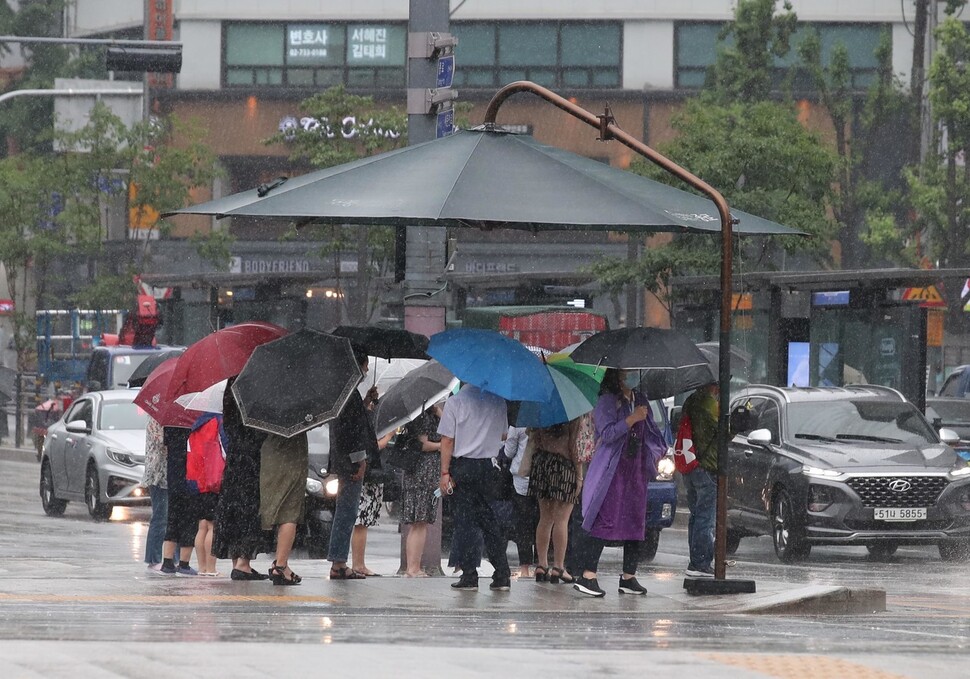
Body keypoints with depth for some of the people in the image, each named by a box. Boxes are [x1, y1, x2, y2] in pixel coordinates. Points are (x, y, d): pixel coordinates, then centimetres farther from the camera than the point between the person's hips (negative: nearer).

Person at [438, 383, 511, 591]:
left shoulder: (454, 402, -8)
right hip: (489, 466, 3)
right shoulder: (498, 401, 2)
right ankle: (502, 576, 6)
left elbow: (447, 440, -9)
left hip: (463, 466, -3)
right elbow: (503, 435, 13)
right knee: (491, 521, 9)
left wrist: (445, 473, -5)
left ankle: (469, 575, -1)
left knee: (464, 521, 2)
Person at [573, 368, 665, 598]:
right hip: (611, 472, -7)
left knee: (635, 523, 3)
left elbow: (652, 431, 27)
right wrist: (632, 420, -20)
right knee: (603, 522, -13)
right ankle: (587, 577, -15)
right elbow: (607, 433, -15)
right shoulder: (607, 402, -3)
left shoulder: (640, 401, 18)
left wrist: (657, 450, 12)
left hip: (636, 471, 7)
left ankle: (629, 577, 8)